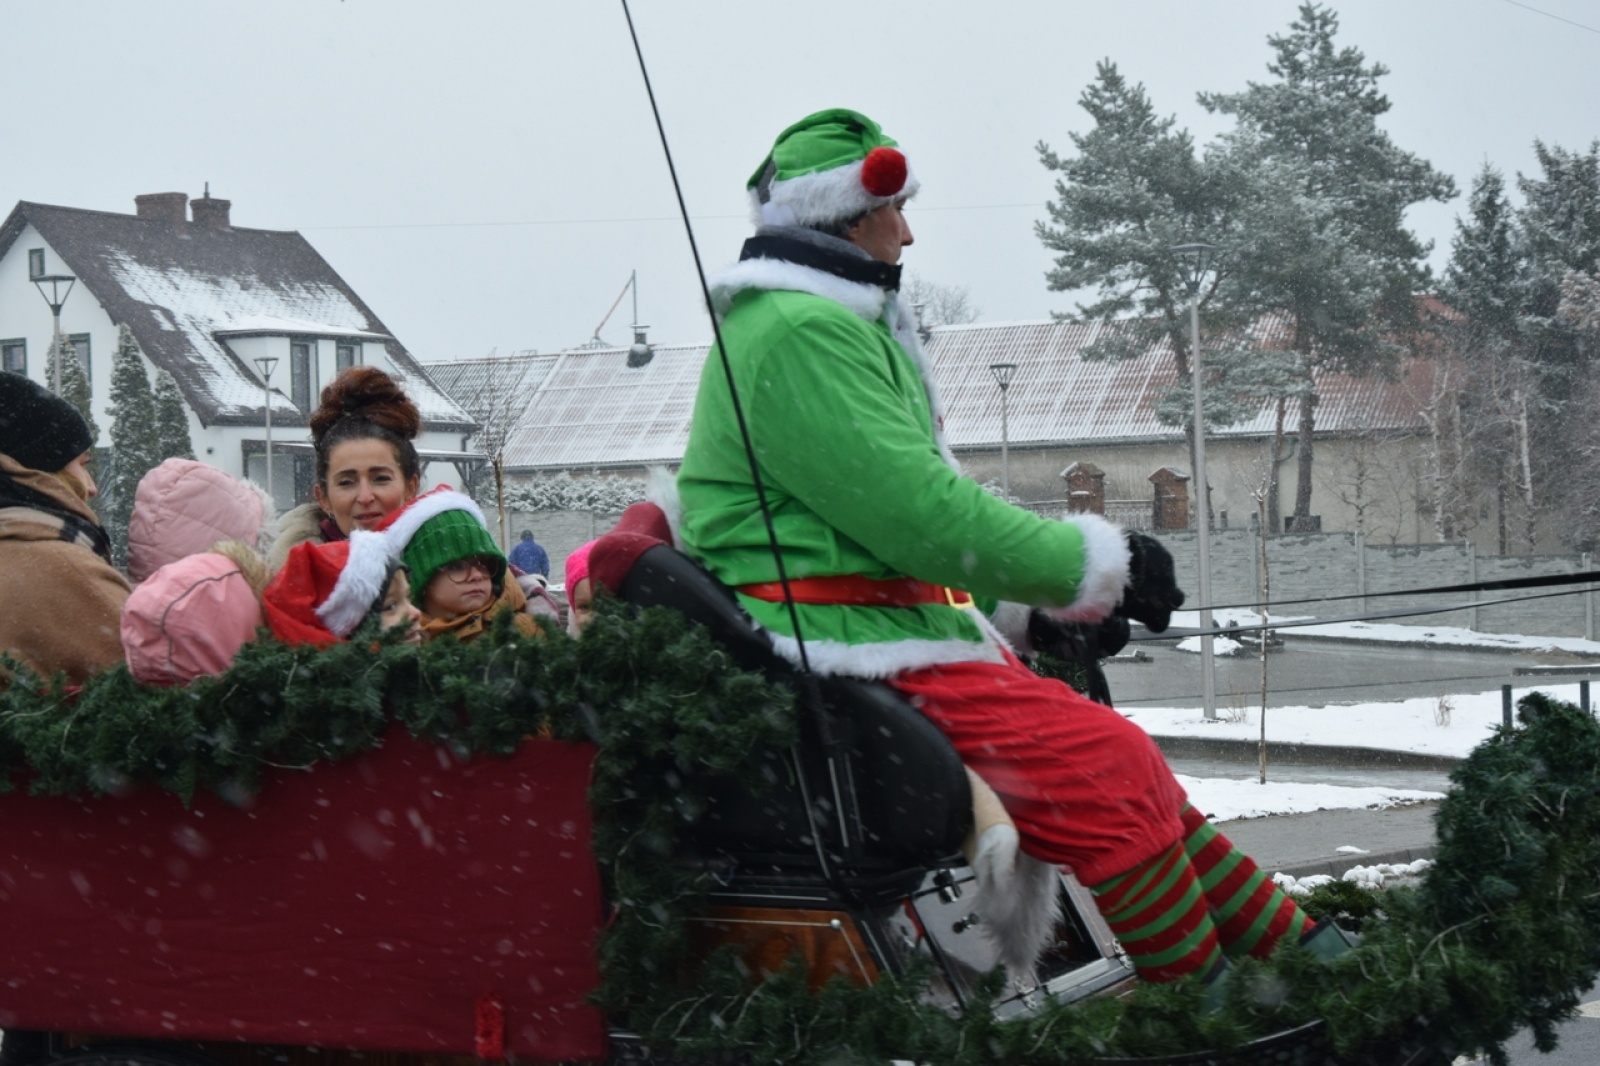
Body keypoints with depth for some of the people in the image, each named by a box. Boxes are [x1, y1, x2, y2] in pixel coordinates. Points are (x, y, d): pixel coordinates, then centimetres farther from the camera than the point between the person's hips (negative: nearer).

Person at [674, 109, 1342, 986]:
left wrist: (1037, 600, 15)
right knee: (1109, 768, -19)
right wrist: (1089, 565, -13)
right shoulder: (799, 332, -15)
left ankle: (1297, 953, 11)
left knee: (1127, 771, 8)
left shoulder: (837, 324, 22)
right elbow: (915, 510, -21)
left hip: (907, 623, 11)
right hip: (852, 652, -11)